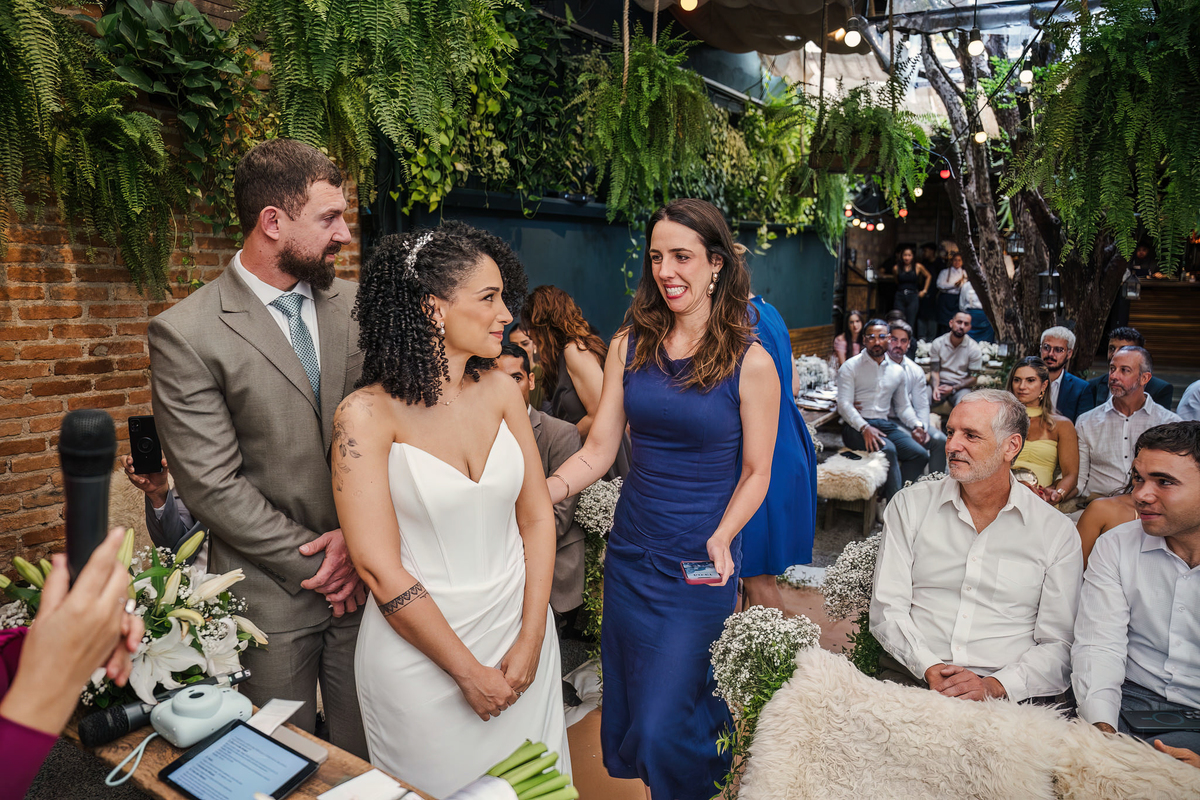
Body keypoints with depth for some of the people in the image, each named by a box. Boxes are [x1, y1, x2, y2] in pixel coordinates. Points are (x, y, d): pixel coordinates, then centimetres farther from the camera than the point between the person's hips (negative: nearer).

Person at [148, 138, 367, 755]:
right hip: (271, 592, -3)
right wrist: (316, 561, -10)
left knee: (365, 755, 17)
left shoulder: (354, 306, 1)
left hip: (365, 576, 4)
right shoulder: (185, 333, -12)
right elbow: (213, 486, -12)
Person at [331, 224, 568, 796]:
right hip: (420, 651, -4)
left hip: (519, 630, 4)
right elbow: (380, 568, -16)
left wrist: (531, 638, -6)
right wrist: (469, 671, -11)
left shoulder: (500, 390, -3)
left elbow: (536, 517, 1)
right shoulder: (366, 415, -17)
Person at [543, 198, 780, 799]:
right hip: (630, 552, 4)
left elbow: (756, 473, -3)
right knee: (622, 713, 18)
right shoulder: (629, 345, 1)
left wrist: (721, 537, -20)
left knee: (660, 730, 0)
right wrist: (542, 491, -19)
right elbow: (599, 450, -2)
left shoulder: (751, 363, -8)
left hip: (701, 566, -4)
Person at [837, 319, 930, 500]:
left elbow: (903, 406, 24)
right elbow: (844, 404, -8)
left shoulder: (897, 371, 17)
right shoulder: (851, 367, 1)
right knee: (888, 449, -32)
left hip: (885, 424, 5)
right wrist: (864, 428, -24)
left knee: (920, 454, -18)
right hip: (856, 427, -5)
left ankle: (895, 495, -13)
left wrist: (917, 424, 3)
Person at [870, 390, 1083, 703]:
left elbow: (1058, 645, 4)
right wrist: (929, 669, -11)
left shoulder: (1057, 531, 6)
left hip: (1007, 693, 1)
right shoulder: (910, 505, 7)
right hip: (912, 676, 0)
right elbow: (886, 609, 4)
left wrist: (994, 686, -12)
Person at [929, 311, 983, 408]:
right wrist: (935, 388, -22)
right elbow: (934, 371, -1)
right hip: (939, 384, 1)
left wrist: (953, 388, -15)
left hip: (961, 386, -1)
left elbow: (973, 377, -1)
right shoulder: (937, 344, 0)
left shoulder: (974, 349, -3)